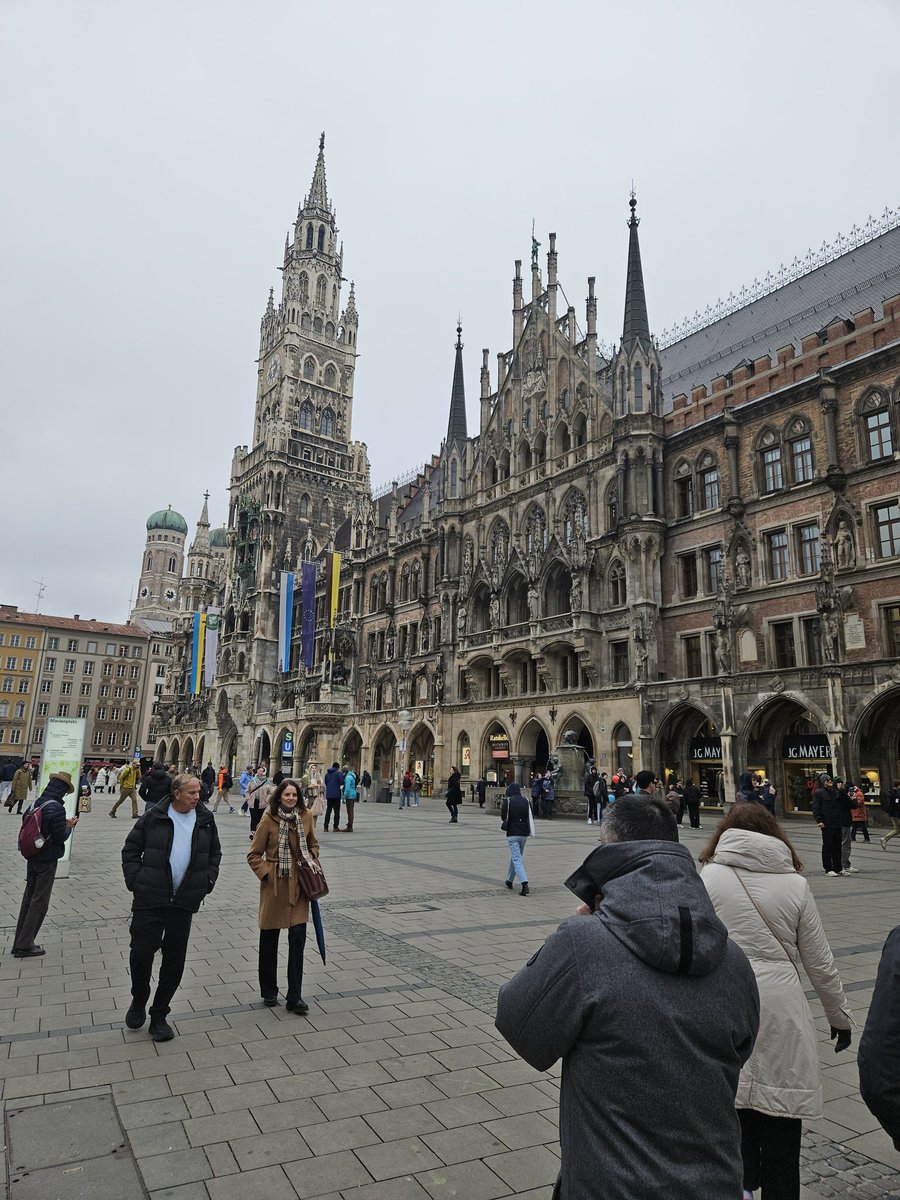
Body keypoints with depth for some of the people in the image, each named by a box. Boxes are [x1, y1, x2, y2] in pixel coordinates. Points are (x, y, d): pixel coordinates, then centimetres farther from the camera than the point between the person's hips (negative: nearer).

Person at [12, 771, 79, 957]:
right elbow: (61, 837, -19)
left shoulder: (37, 803, 1)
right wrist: (69, 825, 0)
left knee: (28, 898, 16)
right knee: (39, 902, 4)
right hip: (47, 860, -7)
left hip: (32, 858, 8)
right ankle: (24, 945, 9)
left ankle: (19, 943, 23)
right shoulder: (56, 808, -23)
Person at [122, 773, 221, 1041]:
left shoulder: (205, 819, 1)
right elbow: (131, 850, 2)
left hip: (185, 902, 2)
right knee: (141, 953, 1)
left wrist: (207, 883, 3)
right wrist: (135, 881, -7)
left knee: (175, 961, 8)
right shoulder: (153, 817, -7)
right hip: (149, 900, -2)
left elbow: (215, 854, 13)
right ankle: (139, 1001, 31)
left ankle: (159, 1015, 25)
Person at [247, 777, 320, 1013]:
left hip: (298, 885, 2)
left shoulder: (305, 816, 0)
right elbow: (254, 855, -2)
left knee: (298, 939, -2)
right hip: (275, 885, -2)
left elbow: (313, 845, 17)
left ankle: (294, 997, 8)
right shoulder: (268, 820, -10)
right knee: (269, 939, 12)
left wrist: (311, 861, 2)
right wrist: (265, 873, -12)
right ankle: (269, 992, 31)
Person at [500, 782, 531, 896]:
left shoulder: (507, 801, -8)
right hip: (524, 833, 5)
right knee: (515, 857, 22)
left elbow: (503, 817, -7)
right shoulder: (526, 801, 6)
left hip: (512, 833, -5)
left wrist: (502, 805, 8)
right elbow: (531, 817, 7)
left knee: (517, 860, -6)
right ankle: (509, 880, 35)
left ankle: (525, 883, -22)